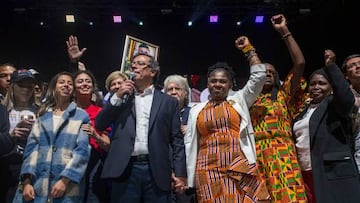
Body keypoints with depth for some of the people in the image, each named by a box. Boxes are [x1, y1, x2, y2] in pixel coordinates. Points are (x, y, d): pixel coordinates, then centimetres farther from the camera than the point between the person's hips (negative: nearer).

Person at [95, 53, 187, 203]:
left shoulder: (168, 102, 10)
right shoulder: (120, 98, 15)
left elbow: (177, 139, 5)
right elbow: (99, 125, 6)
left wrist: (180, 173, -3)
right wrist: (117, 97, -2)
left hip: (156, 171, -1)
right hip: (125, 170, 1)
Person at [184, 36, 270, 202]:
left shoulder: (239, 101, 12)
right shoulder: (196, 110, 13)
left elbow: (259, 76, 5)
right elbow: (190, 144, 13)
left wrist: (248, 49, 11)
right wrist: (187, 177, 8)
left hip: (240, 169, 0)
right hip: (208, 173, 1)